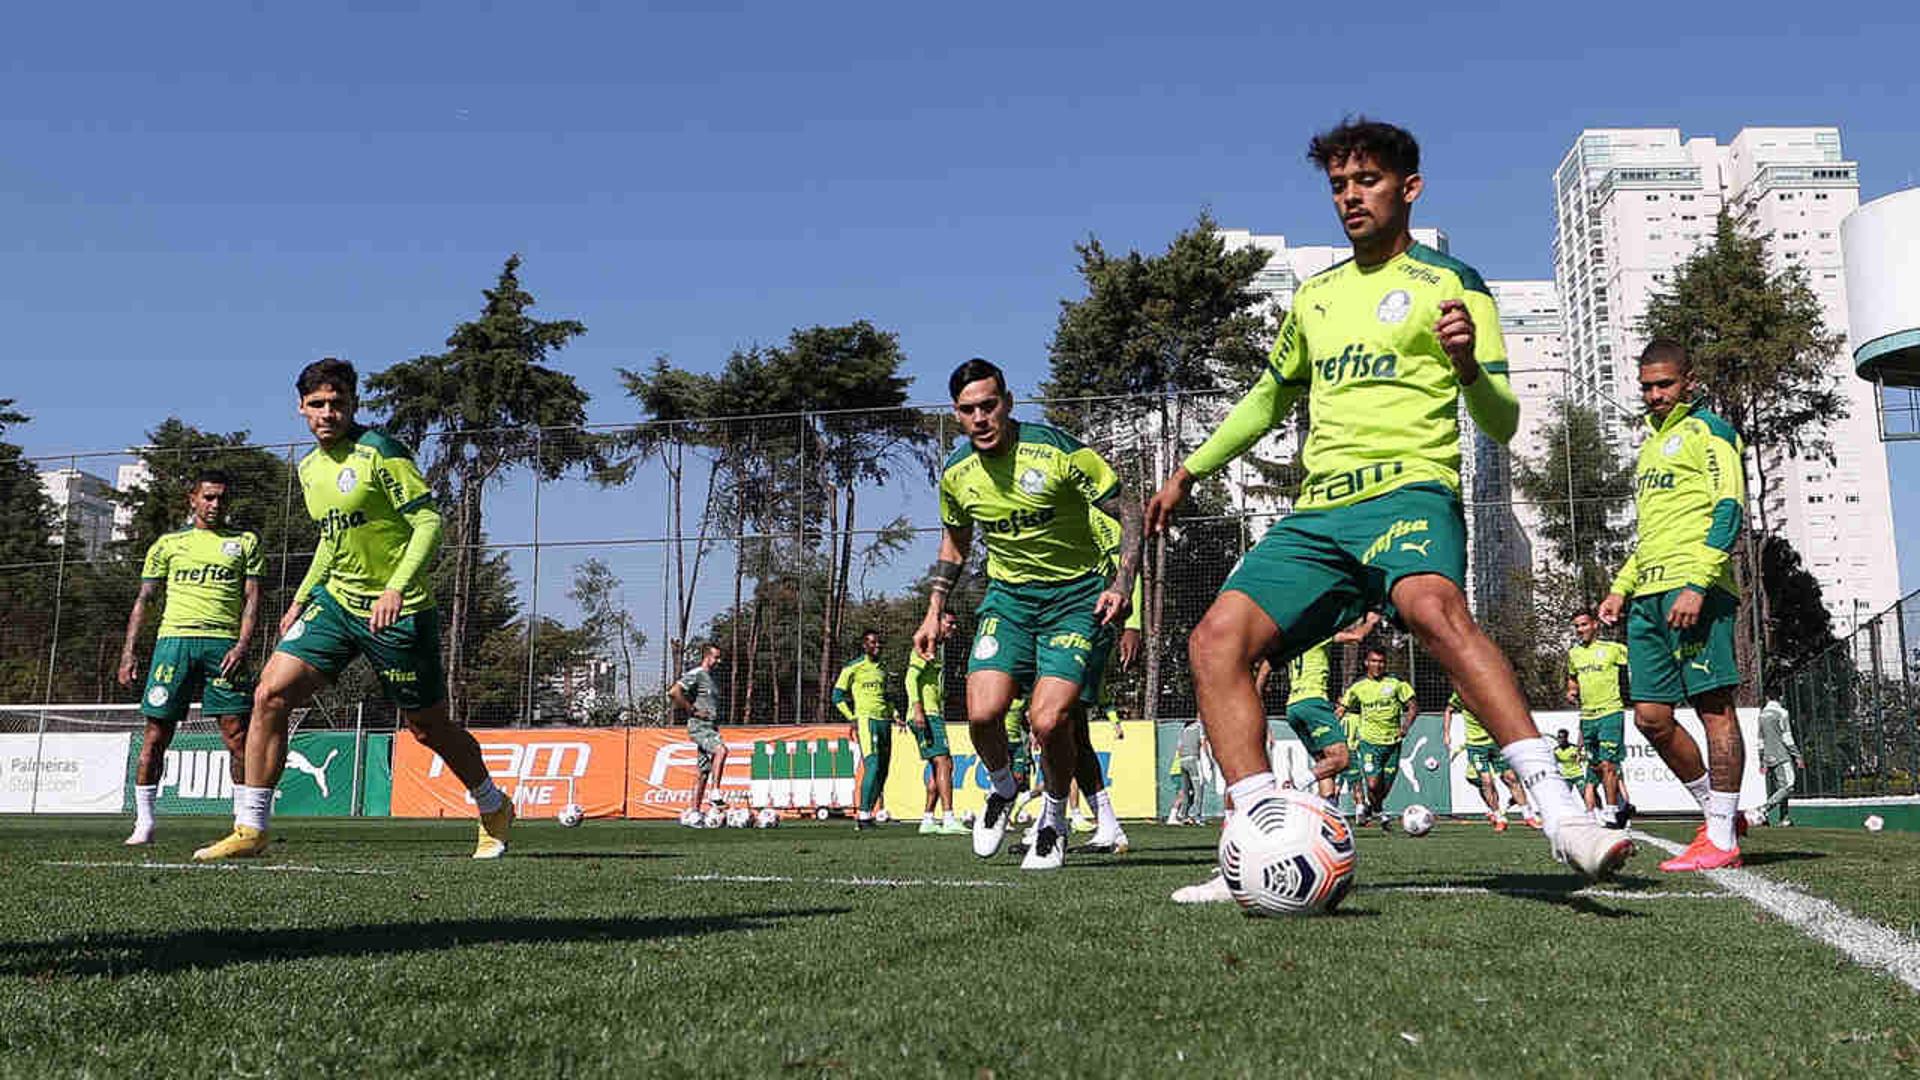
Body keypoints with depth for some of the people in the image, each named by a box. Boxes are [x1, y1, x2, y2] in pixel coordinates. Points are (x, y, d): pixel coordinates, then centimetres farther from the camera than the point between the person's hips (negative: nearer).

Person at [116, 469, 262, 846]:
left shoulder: (245, 542, 14)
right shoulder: (168, 544, 16)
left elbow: (252, 598, 7)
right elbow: (143, 600, 16)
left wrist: (242, 645, -8)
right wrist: (128, 652, 6)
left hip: (224, 643, -1)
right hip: (174, 639, 1)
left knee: (237, 734, -6)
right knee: (156, 733, 0)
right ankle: (144, 822, 9)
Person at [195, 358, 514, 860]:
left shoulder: (379, 452, -13)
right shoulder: (309, 469, 10)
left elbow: (429, 523, -17)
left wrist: (396, 588, -28)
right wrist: (301, 599, 19)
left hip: (396, 611, -6)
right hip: (335, 599, 6)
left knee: (428, 726, 5)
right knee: (270, 694, -10)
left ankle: (494, 809, 30)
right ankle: (250, 829, -1)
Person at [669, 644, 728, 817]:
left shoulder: (710, 677, 20)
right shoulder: (695, 674, -8)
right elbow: (673, 692, -21)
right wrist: (692, 711, -17)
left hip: (711, 727, 9)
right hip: (699, 726, -9)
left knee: (703, 771, 7)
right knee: (721, 749, -31)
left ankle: (695, 810, 10)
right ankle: (716, 794, -32)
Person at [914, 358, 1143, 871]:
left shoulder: (1055, 449, -17)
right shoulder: (956, 473, -1)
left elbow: (1127, 510, -11)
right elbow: (955, 541, 19)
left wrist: (1122, 582, -23)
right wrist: (934, 611, 14)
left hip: (1078, 592, -4)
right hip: (1008, 593, 4)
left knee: (1049, 719, -19)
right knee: (983, 713, -16)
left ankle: (1055, 816, 11)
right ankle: (1002, 789, 19)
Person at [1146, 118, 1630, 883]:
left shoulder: (1451, 283, 5)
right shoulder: (1314, 295, 22)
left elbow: (1501, 425, -1)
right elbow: (1271, 397, 36)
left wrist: (1467, 365, -23)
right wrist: (1189, 473, 35)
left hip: (1410, 489, -5)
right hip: (1317, 512, 6)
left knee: (1435, 608, -37)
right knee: (1216, 640, -15)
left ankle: (1561, 812, -41)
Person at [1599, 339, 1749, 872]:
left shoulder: (1707, 430, 1)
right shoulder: (1651, 445, 26)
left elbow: (1730, 510, -10)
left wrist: (1697, 585, -19)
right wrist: (1621, 588, 19)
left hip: (1692, 588, -9)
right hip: (1648, 593, 9)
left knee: (1714, 706, -6)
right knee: (1651, 716, 5)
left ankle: (1722, 839, -3)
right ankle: (1718, 813, 19)